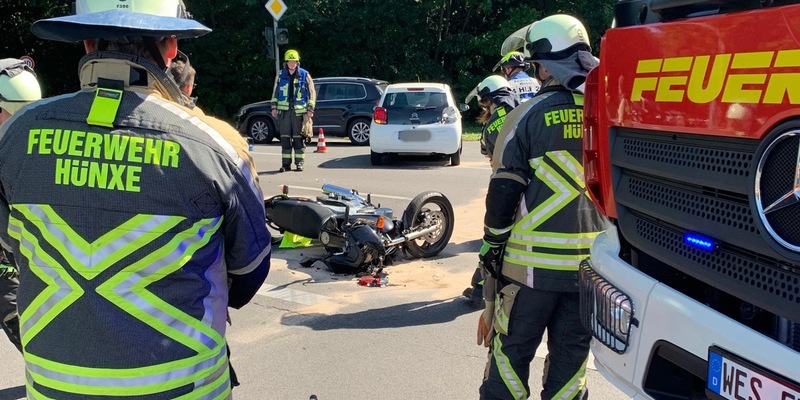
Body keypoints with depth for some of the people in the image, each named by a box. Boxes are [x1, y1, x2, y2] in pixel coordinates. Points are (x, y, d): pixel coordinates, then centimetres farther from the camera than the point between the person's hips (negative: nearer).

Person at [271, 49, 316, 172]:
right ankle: (286, 163, 8)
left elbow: (311, 93, 5)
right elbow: (275, 92, 16)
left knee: (299, 138, 0)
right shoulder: (280, 75, 10)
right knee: (285, 138, 3)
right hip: (284, 110, 2)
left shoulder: (305, 75, 3)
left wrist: (310, 108, -3)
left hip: (299, 111, -2)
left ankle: (299, 163, 8)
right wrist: (274, 107, 9)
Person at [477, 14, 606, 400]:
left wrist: (491, 253, 3)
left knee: (511, 353, 10)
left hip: (532, 262, -3)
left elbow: (502, 195, -8)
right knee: (571, 357, 15)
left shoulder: (529, 115, -7)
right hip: (594, 265, 4)